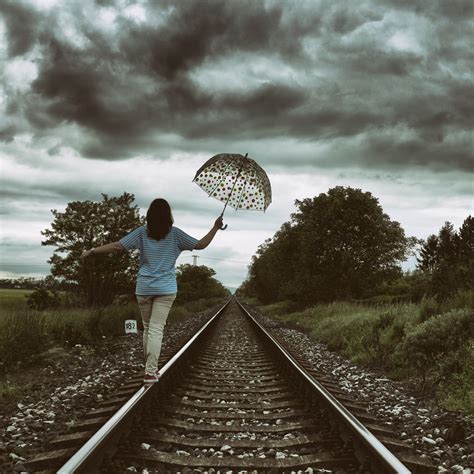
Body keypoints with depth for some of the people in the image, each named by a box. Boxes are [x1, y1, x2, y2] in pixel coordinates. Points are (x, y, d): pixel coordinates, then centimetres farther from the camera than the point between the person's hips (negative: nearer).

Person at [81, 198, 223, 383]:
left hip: (144, 288, 2)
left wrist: (91, 251, 3)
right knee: (156, 329, -6)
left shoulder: (141, 232, 2)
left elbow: (117, 246, -5)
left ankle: (151, 367, 23)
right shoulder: (175, 233, 0)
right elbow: (200, 244, 0)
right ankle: (151, 371, -13)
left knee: (147, 328, 15)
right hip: (165, 289, -2)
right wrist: (215, 228, 12)